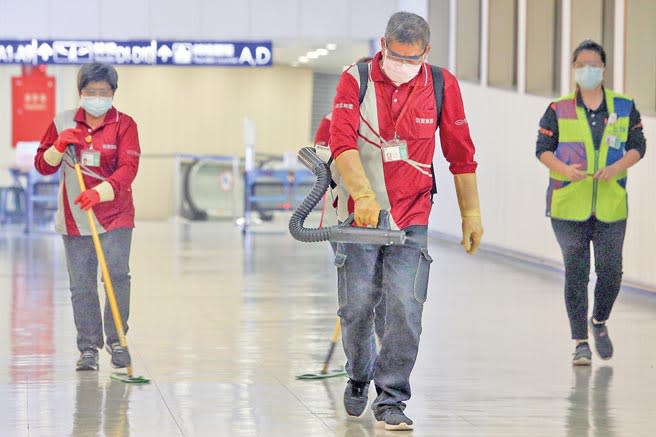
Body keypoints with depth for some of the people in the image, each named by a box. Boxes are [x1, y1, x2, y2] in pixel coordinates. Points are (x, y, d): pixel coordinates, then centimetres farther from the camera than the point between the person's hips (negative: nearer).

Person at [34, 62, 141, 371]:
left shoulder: (124, 125, -3)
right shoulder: (63, 123, 5)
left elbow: (127, 168, -15)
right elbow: (43, 165, 9)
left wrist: (99, 192, -31)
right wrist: (60, 146, -12)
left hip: (115, 215, -2)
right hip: (74, 217, 2)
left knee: (117, 274, -13)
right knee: (81, 285, 2)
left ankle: (116, 339, 4)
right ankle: (88, 347, 11)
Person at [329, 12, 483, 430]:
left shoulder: (443, 85, -1)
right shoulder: (356, 79, -7)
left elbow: (461, 155, 7)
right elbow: (342, 142, -17)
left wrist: (471, 214, 8)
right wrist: (364, 195, -31)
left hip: (412, 216, 1)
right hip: (360, 211, -1)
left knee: (404, 307, -10)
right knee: (357, 306, 5)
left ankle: (391, 399, -1)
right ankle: (359, 378, 32)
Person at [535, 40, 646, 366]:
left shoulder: (624, 107, 8)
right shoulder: (558, 110, 4)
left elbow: (637, 146, 6)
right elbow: (543, 149, 1)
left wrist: (616, 168, -13)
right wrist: (565, 170, -18)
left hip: (611, 206, 1)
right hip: (569, 204, -1)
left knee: (610, 270, -1)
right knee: (576, 273, -1)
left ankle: (599, 321, 28)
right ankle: (580, 342, 7)